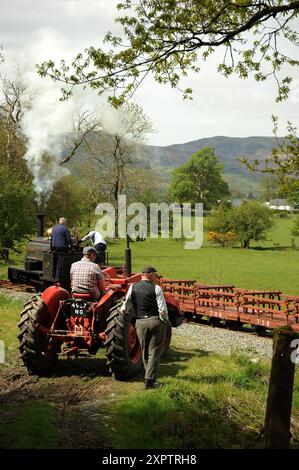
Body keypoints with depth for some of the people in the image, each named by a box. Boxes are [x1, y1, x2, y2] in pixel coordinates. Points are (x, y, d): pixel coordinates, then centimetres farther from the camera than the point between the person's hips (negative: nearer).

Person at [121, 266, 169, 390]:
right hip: (156, 321, -3)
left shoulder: (133, 287, 4)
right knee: (154, 352, 1)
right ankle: (150, 381, -3)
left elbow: (125, 305, 6)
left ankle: (149, 377, 22)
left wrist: (123, 315, 21)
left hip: (140, 323, 3)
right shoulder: (156, 288, -7)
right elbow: (162, 310, -11)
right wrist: (164, 320, 3)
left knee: (145, 352, 16)